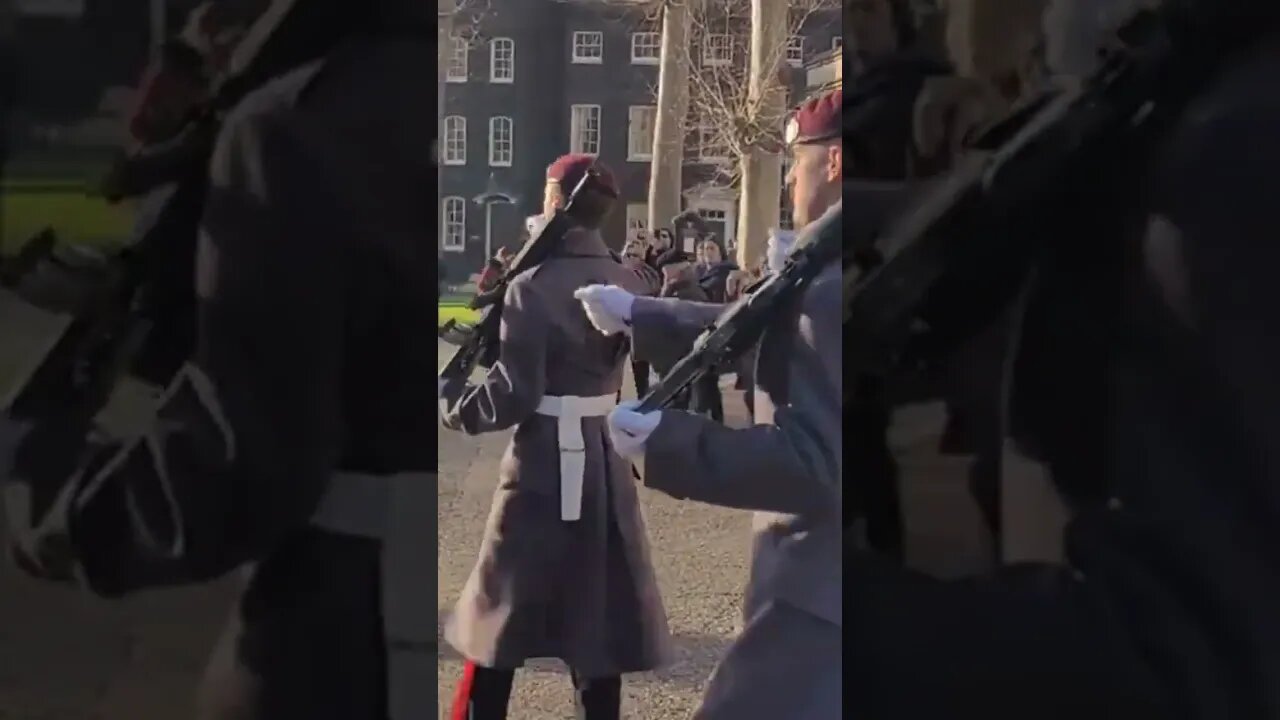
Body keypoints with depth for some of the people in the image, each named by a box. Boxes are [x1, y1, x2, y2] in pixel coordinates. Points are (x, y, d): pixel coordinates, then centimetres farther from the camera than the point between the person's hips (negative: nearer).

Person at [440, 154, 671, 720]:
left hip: (543, 466, -5)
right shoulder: (628, 284, 3)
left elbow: (513, 395, -17)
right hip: (605, 460, 5)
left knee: (502, 621, 8)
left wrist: (450, 402, -1)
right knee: (598, 616, 12)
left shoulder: (533, 287, -15)